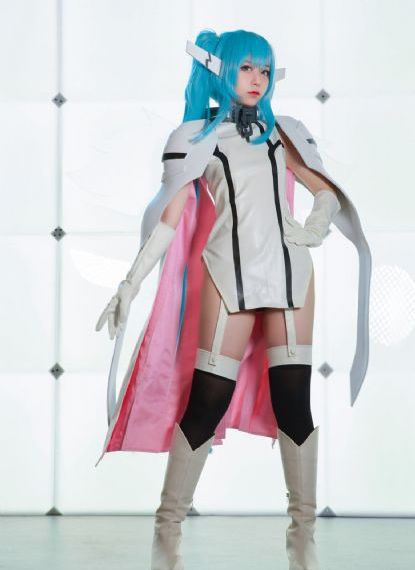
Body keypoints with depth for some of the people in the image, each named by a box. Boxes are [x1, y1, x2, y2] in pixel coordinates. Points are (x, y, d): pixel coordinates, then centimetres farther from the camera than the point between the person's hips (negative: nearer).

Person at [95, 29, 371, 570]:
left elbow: (328, 189, 19)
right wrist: (130, 284, -7)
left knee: (294, 397, 0)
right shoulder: (197, 136, 6)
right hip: (229, 271, -3)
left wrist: (317, 226, -2)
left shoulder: (279, 131, 16)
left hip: (290, 267, 3)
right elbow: (168, 216, 0)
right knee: (207, 400, -8)